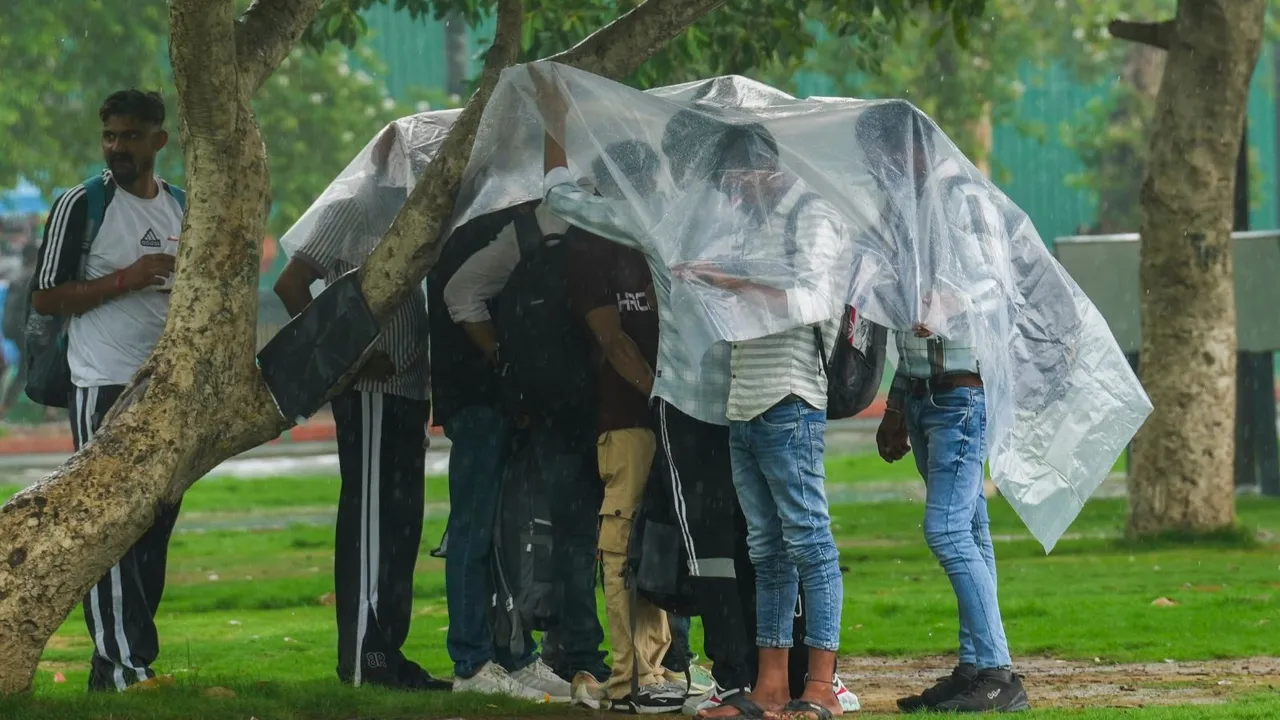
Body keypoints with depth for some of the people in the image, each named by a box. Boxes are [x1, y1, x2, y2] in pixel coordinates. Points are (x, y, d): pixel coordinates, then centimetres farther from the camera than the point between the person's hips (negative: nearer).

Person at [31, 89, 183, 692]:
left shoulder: (180, 207, 15)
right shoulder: (81, 206, -4)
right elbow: (44, 297, -8)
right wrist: (126, 279, -17)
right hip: (104, 388, -6)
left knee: (155, 530, 5)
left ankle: (115, 664, 9)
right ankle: (124, 662, -13)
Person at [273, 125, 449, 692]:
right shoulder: (349, 216, -6)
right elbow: (291, 284, -13)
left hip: (406, 390, 9)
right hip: (369, 391, -9)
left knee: (400, 521, 10)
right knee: (371, 517, -9)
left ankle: (388, 652, 14)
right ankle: (362, 657, -9)